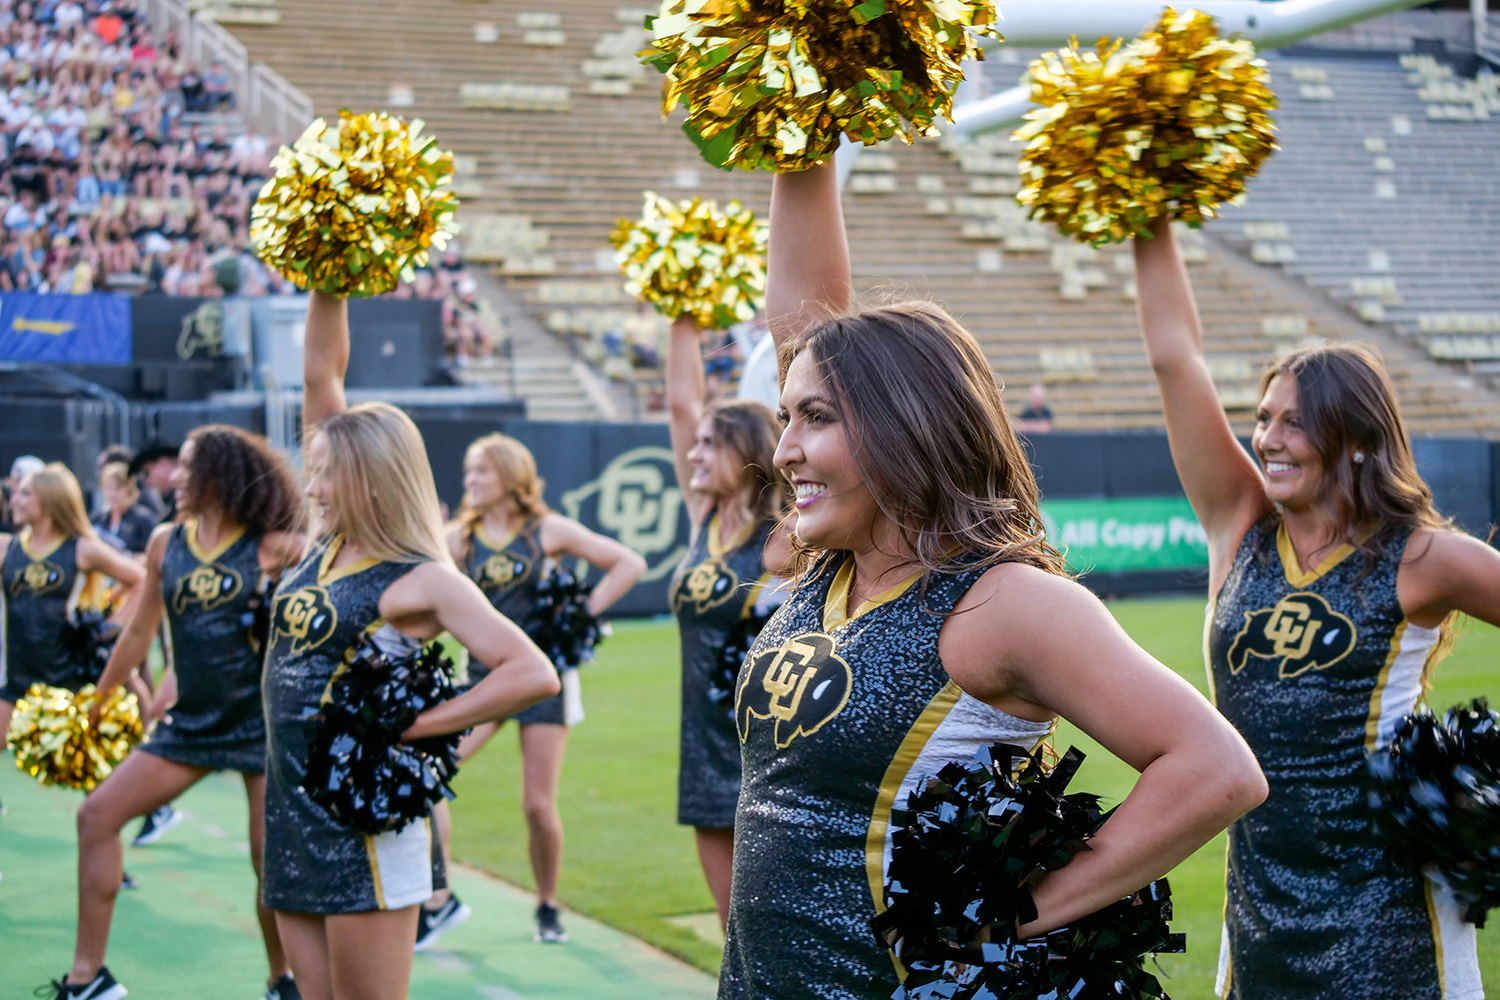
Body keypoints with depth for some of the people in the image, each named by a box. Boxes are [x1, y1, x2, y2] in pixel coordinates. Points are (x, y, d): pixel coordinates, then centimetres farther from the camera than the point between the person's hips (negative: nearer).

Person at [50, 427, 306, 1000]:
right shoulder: (166, 543, 4)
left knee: (271, 859, -5)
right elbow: (139, 631, 15)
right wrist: (96, 705, 21)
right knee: (98, 814, -3)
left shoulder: (273, 547, -9)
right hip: (191, 721, 5)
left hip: (262, 721, -5)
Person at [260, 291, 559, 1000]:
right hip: (294, 818, 7)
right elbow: (320, 376, 8)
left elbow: (534, 674, -22)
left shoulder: (421, 580, -11)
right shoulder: (326, 548, 7)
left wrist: (410, 726, -19)